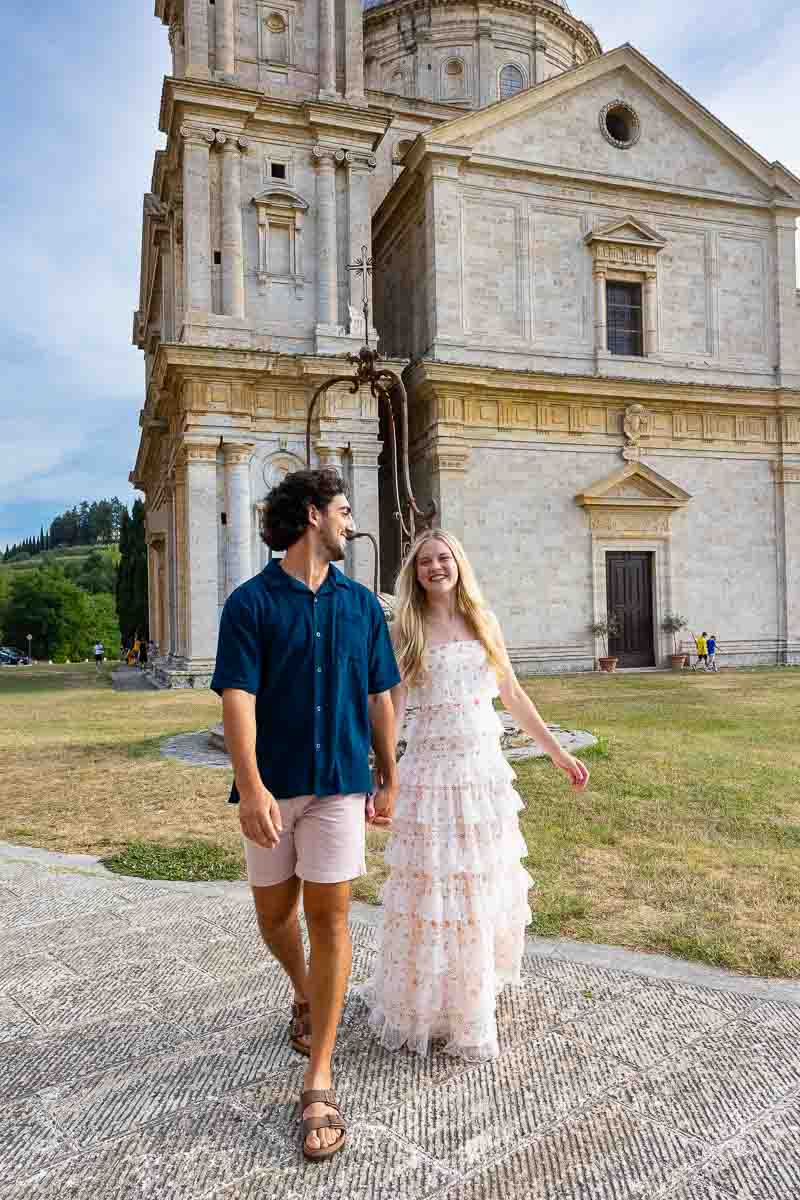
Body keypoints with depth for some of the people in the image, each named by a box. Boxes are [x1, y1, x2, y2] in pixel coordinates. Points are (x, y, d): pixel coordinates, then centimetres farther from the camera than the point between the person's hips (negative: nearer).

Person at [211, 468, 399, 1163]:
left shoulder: (362, 604, 7)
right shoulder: (251, 602, -4)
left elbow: (380, 697, 11)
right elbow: (238, 697, -12)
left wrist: (388, 779, 12)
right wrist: (251, 787, -22)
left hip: (341, 782, 1)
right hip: (273, 787, -1)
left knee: (329, 917, -1)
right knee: (275, 912, 14)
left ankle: (319, 1085, 10)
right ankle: (305, 995, 46)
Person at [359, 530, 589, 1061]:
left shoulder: (484, 622, 7)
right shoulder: (406, 630, -2)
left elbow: (513, 695, 12)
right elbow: (392, 710, -5)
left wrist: (557, 751, 13)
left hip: (486, 772, 4)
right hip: (431, 774, -3)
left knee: (484, 885, 14)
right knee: (433, 889, 3)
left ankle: (474, 992, 35)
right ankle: (426, 1004, 23)